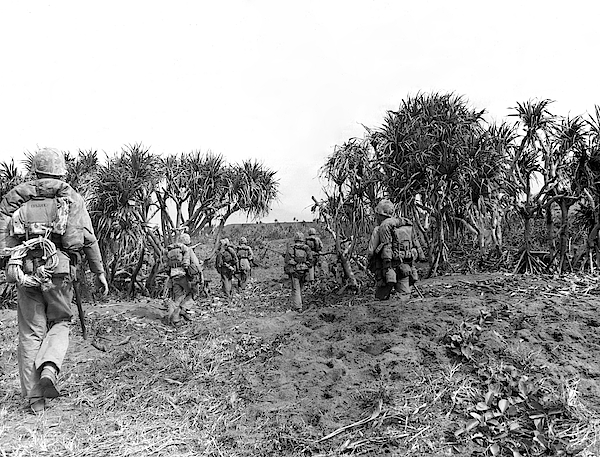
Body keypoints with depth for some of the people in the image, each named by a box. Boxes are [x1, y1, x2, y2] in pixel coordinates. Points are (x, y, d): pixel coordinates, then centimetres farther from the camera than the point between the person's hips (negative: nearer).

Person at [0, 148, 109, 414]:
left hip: (25, 270, 2)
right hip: (59, 271, -1)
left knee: (30, 333, 10)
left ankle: (34, 398, 15)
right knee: (59, 322, 19)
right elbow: (88, 238, 2)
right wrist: (99, 271, 7)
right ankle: (49, 368, -6)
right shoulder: (72, 198, 7)